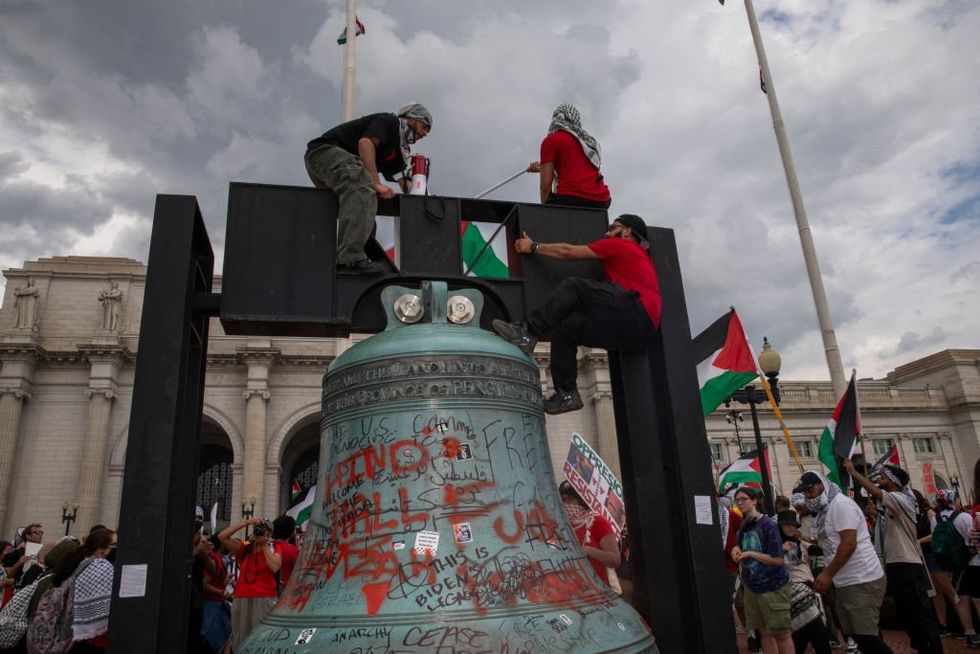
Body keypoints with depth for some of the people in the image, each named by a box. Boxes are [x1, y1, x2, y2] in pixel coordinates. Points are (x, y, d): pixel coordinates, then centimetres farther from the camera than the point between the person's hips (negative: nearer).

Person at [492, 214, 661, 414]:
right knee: (564, 328, 5)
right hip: (639, 333, 8)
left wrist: (534, 247, 16)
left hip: (636, 312, -8)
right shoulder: (642, 256, 35)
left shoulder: (620, 245, 10)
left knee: (572, 285, -16)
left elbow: (568, 251, 7)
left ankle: (528, 333, -23)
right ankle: (566, 393, -3)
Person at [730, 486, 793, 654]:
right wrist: (737, 550, -4)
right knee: (764, 632, 12)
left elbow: (778, 560, -17)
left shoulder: (768, 525, -14)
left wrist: (750, 553, -18)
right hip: (752, 587, 6)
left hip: (773, 586, -6)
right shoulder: (744, 527, 6)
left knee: (781, 633, 4)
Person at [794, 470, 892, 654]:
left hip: (862, 581, -9)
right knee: (856, 636, 13)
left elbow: (849, 544, -20)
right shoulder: (824, 511, 15)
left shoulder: (840, 504, -13)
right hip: (845, 583, 10)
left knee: (867, 637, -8)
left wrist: (827, 574, -17)